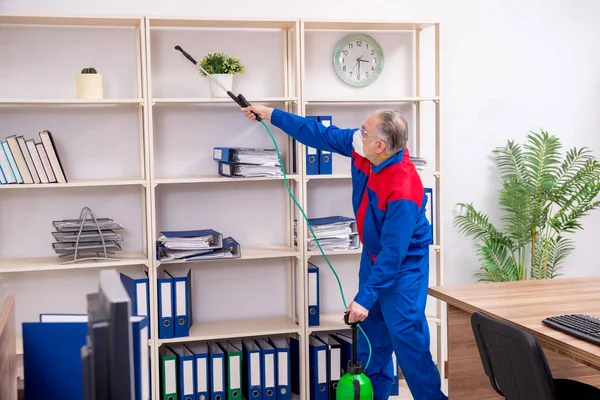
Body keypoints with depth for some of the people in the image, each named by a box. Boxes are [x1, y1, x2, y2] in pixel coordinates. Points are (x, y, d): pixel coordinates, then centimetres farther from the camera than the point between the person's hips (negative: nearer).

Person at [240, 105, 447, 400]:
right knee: (370, 330, 16)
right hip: (373, 253, 8)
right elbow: (322, 134, -1)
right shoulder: (362, 147, -15)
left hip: (403, 263, -8)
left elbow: (393, 255, -32)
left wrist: (364, 298, -29)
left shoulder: (403, 192, -37)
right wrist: (272, 115, 1)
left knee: (405, 334, -9)